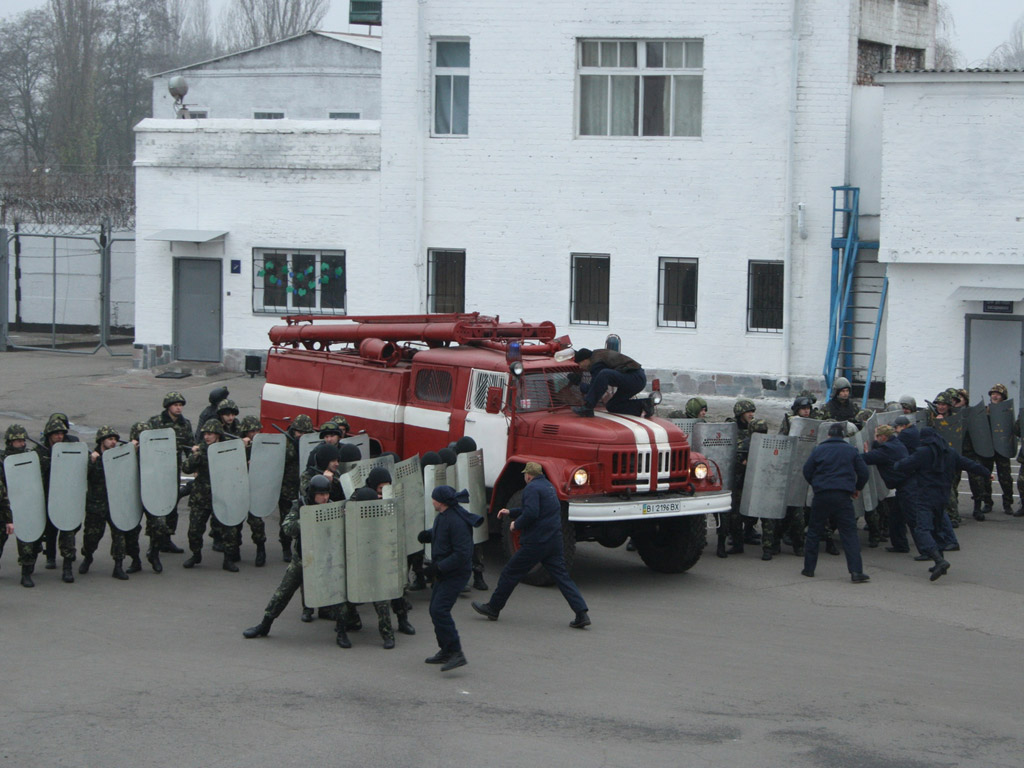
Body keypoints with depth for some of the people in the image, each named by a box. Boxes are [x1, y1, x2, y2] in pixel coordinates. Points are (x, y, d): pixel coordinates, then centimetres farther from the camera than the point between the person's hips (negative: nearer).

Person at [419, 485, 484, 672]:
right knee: (435, 609, 17)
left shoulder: (457, 521, -24)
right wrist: (428, 535, 7)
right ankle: (445, 651, 29)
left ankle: (456, 653, -21)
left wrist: (440, 567, -23)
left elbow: (462, 553, -27)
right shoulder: (442, 516, 8)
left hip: (456, 573, -11)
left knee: (439, 609, -20)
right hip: (443, 572, 11)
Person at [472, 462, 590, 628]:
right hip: (555, 542, 8)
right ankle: (582, 613, -9)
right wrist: (510, 512, 33)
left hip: (535, 542, -8)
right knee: (562, 576, 4)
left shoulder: (532, 488, -12)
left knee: (510, 574, 7)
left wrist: (516, 524, -8)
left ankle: (493, 608, 18)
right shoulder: (549, 486, 18)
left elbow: (531, 513, -25)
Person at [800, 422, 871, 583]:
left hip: (821, 496, 1)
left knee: (814, 532, 13)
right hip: (843, 496, -1)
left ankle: (809, 568, 16)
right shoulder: (851, 451, 6)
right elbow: (863, 472, 6)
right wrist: (857, 488, 23)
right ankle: (856, 571, -10)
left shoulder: (818, 450, 6)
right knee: (849, 533, -1)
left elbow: (807, 472, 8)